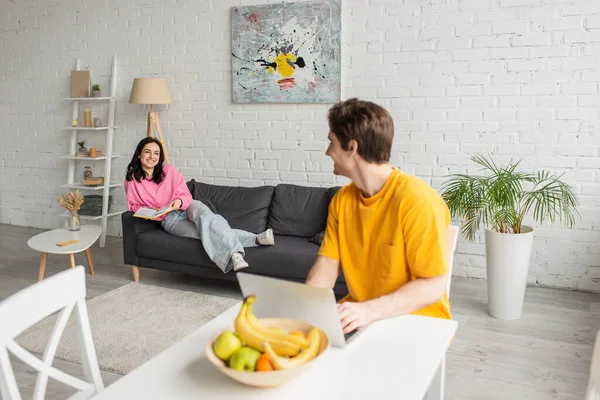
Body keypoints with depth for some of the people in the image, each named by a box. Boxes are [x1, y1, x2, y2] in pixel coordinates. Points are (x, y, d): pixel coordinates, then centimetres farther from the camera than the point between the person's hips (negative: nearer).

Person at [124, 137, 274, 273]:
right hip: (169, 220, -1)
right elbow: (134, 205, 7)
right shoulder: (132, 180, -3)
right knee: (202, 231, -29)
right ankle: (254, 240, -48)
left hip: (188, 207, 1)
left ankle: (234, 253, -54)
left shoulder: (169, 170, -2)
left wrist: (180, 201, -22)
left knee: (204, 216, -36)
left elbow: (186, 195, 2)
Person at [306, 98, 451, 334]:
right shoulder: (342, 200, 4)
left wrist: (369, 310, -31)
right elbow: (328, 262, -1)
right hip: (359, 318, 6)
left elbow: (433, 286, -20)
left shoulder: (417, 200, -19)